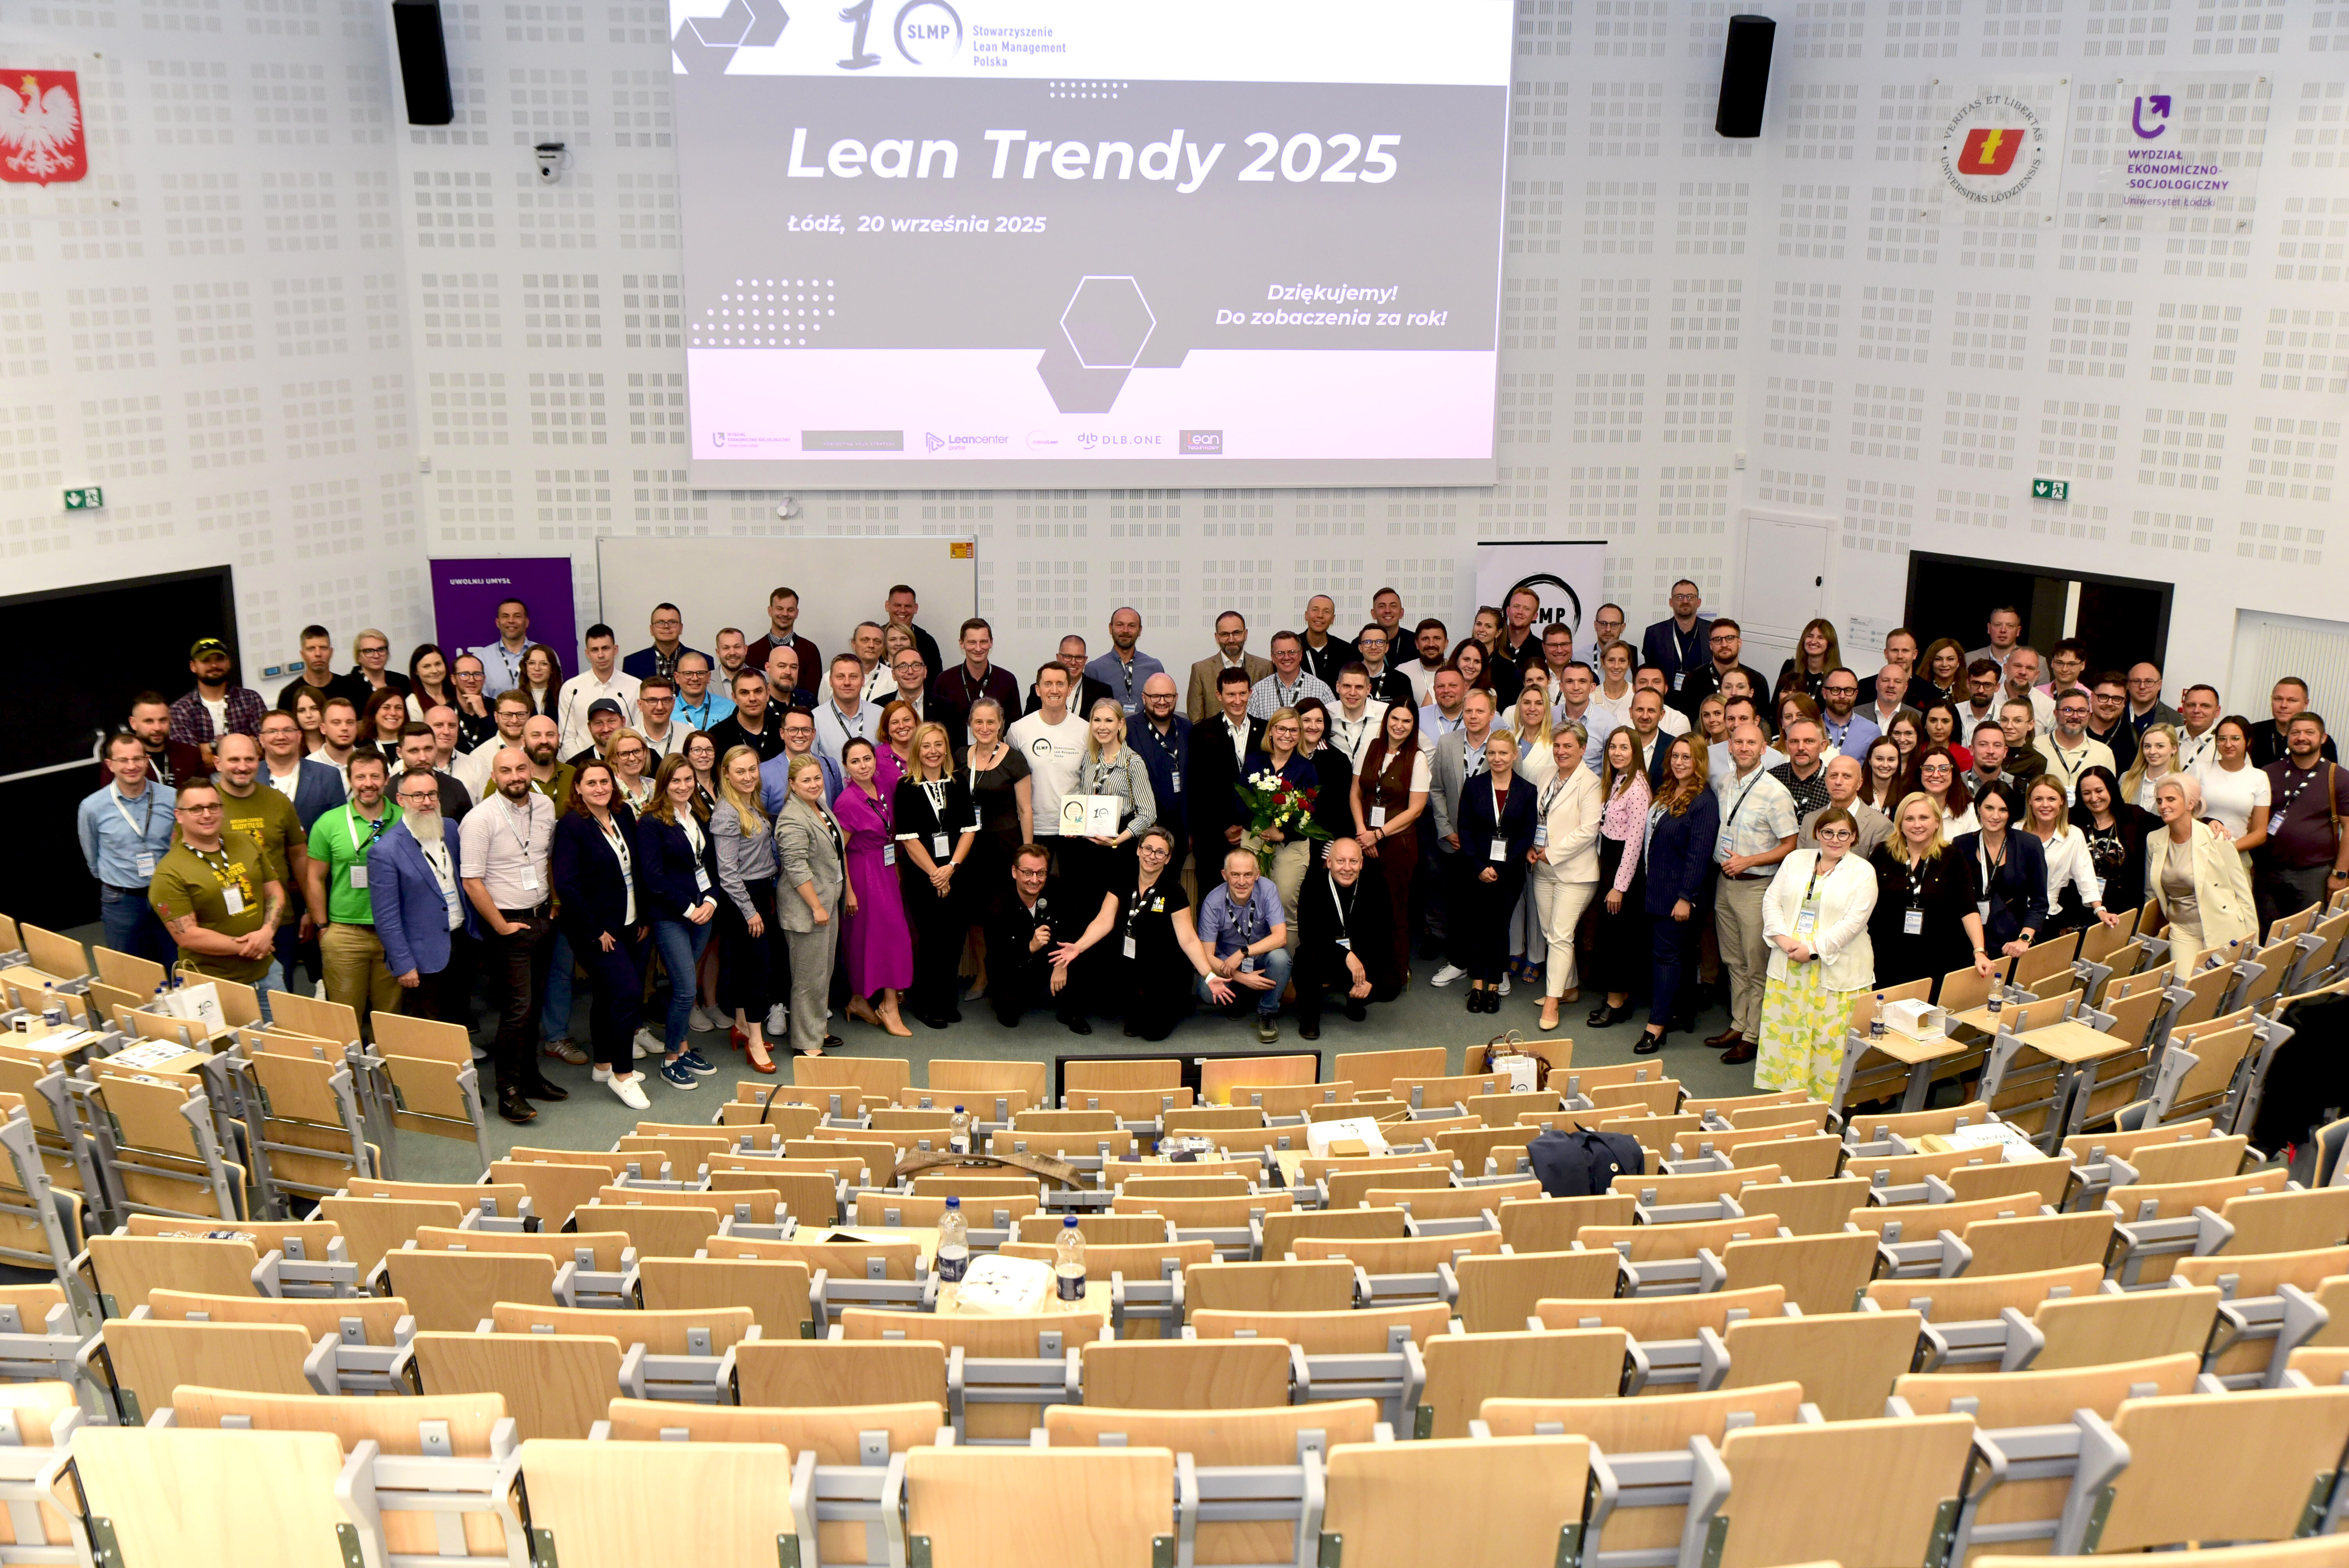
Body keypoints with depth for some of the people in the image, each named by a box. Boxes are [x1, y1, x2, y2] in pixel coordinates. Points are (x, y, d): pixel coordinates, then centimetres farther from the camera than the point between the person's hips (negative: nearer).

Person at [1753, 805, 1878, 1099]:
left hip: (1836, 972, -4)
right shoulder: (1795, 860, 11)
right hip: (1789, 965, 4)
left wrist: (1814, 949, -15)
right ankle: (1785, 1096, 16)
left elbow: (1853, 921, -10)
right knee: (1783, 1031, 6)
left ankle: (1823, 1102, 5)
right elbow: (1772, 902, 7)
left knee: (1829, 1038, -2)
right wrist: (1784, 939, -9)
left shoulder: (1863, 873, -2)